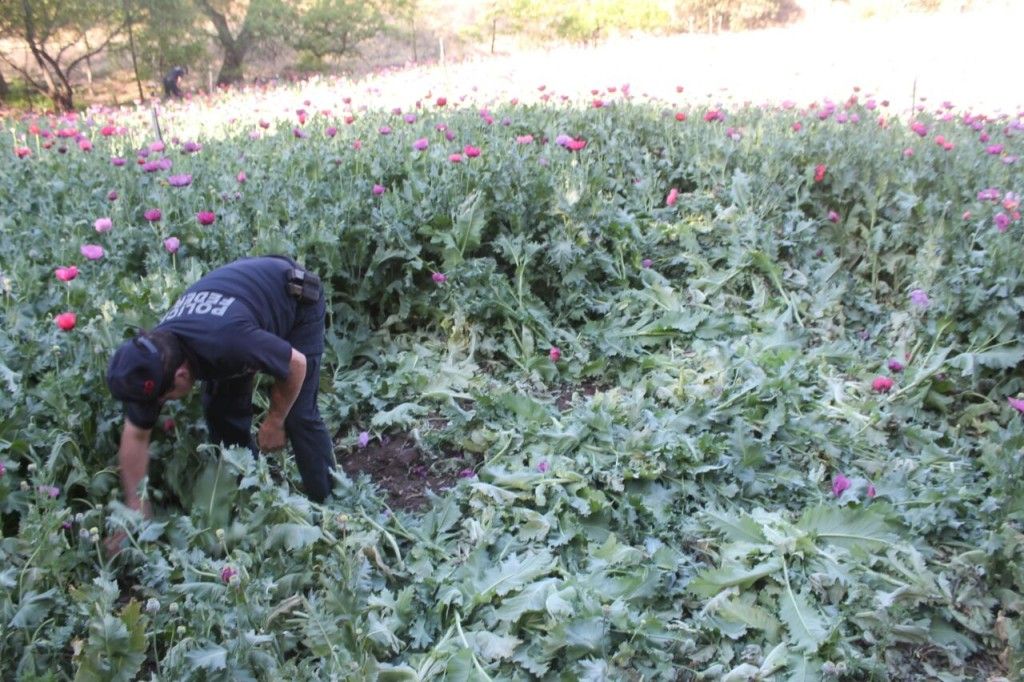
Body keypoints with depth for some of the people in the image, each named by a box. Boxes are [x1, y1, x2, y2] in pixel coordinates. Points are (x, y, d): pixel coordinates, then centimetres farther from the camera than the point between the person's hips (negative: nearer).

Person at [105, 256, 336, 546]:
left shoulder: (227, 342, -44)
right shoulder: (152, 357, -22)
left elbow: (296, 363, -25)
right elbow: (136, 436, -9)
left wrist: (274, 422, -11)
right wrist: (137, 514, -8)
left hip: (295, 301, -6)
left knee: (298, 414, -11)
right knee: (220, 409, -1)